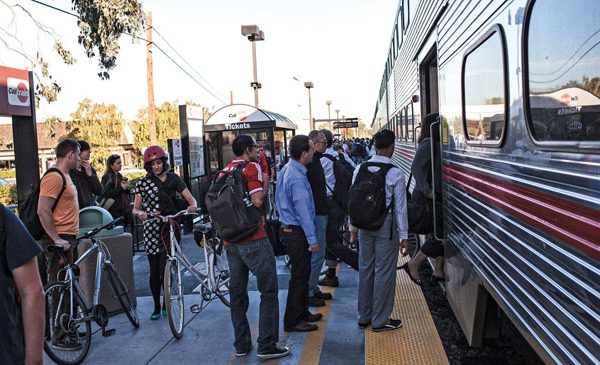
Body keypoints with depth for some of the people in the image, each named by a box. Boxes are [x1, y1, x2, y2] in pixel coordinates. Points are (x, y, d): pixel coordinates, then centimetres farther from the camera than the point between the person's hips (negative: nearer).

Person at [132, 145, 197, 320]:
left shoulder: (173, 179, 4)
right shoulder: (143, 183, 4)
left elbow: (190, 198, 0)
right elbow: (135, 208, 2)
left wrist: (192, 206, -23)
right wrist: (140, 213, -21)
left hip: (171, 227, -1)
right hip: (151, 229, 1)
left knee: (165, 269, -9)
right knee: (154, 271, 6)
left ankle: (166, 304, 14)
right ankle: (156, 307, 22)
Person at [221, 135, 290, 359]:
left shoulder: (224, 172, 14)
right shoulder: (252, 167, -7)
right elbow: (257, 200, -17)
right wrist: (265, 181, -3)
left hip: (231, 241, 8)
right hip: (253, 239, -7)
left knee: (237, 293, 13)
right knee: (269, 291, 0)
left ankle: (241, 345, 20)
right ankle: (267, 346, 0)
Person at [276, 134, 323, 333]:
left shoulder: (286, 170, 8)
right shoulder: (297, 177, -22)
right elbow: (303, 210, -23)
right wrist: (312, 239, -20)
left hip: (288, 229, 10)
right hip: (297, 232, -10)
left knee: (302, 273, 19)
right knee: (299, 276, 0)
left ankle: (302, 312, 32)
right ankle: (293, 321, 10)